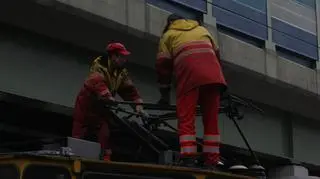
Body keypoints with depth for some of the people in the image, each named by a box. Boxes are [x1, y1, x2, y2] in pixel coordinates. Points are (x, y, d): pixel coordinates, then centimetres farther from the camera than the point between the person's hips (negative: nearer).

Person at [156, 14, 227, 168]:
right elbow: (216, 54, 29)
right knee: (211, 120, 5)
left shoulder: (168, 35, 25)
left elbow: (163, 66, 16)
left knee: (186, 119, -5)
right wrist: (214, 79, 32)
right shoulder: (202, 30, 36)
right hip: (213, 74, 3)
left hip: (189, 74, -3)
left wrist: (165, 94, 18)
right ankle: (211, 162, -1)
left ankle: (188, 160, -19)